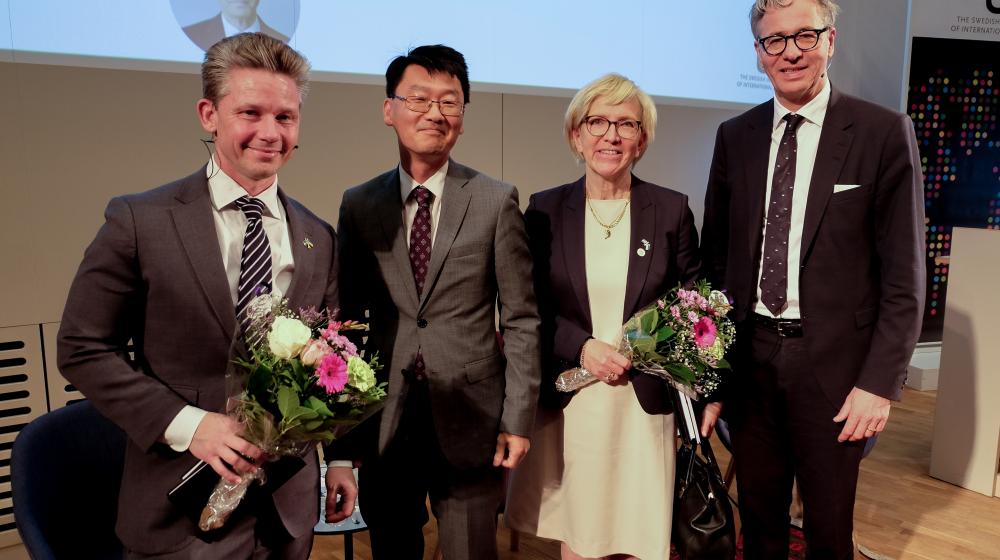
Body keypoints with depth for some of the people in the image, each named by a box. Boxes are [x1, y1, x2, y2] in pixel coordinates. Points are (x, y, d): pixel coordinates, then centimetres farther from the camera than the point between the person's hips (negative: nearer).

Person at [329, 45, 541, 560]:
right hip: (384, 422, 2)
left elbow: (520, 321, -2)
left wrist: (518, 419, -5)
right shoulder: (358, 204, 3)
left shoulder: (497, 202, -3)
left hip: (471, 422, -1)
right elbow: (346, 320, 6)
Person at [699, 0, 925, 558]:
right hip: (751, 360, 3)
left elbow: (904, 275, -6)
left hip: (833, 365, -3)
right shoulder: (735, 136, 5)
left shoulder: (884, 132, -6)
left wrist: (880, 383, -11)